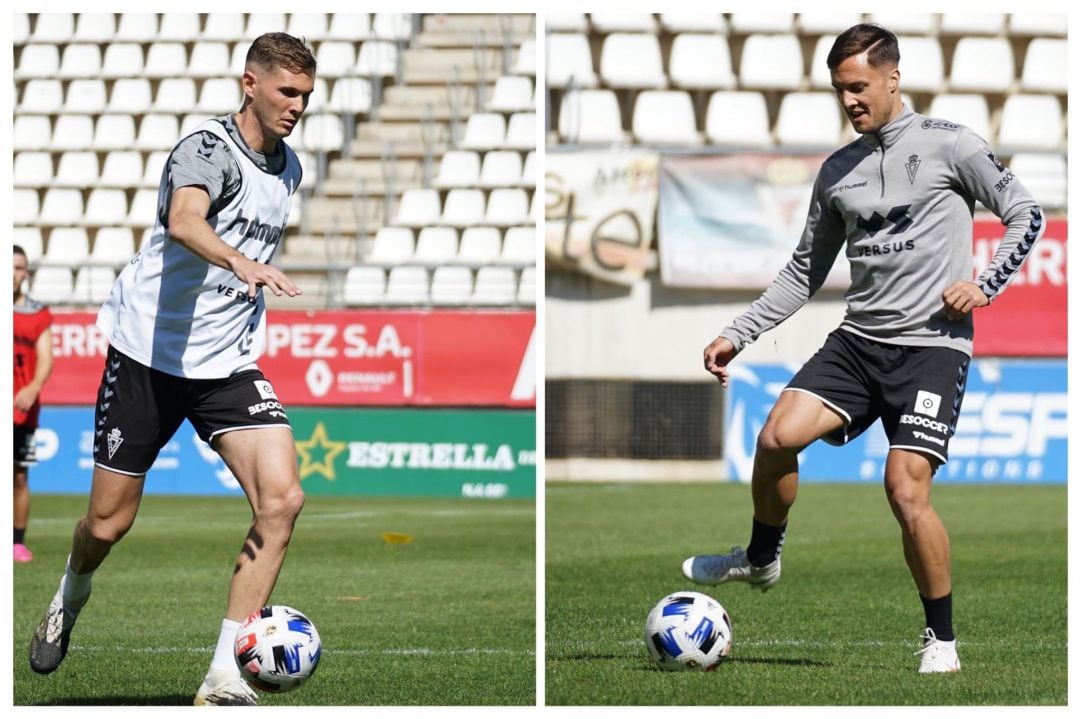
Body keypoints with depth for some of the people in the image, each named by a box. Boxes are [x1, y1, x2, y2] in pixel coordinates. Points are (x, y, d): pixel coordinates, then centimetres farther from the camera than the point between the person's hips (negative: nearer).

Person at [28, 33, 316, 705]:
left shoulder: (289, 168, 9)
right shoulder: (207, 148, -16)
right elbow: (184, 222, -38)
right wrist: (240, 262, -55)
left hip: (230, 366, 5)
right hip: (150, 352, -5)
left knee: (283, 497, -17)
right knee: (110, 522, 2)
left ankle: (223, 679, -14)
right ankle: (70, 600, 40)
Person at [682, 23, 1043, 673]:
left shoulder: (948, 144, -1)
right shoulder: (836, 172, 14)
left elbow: (1026, 215, 3)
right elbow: (805, 272, 20)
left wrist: (986, 285, -10)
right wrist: (740, 334, 12)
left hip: (933, 344, -5)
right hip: (859, 339, 5)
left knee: (906, 488, -17)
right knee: (779, 435, -17)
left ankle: (942, 639, 0)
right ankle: (761, 560, 9)